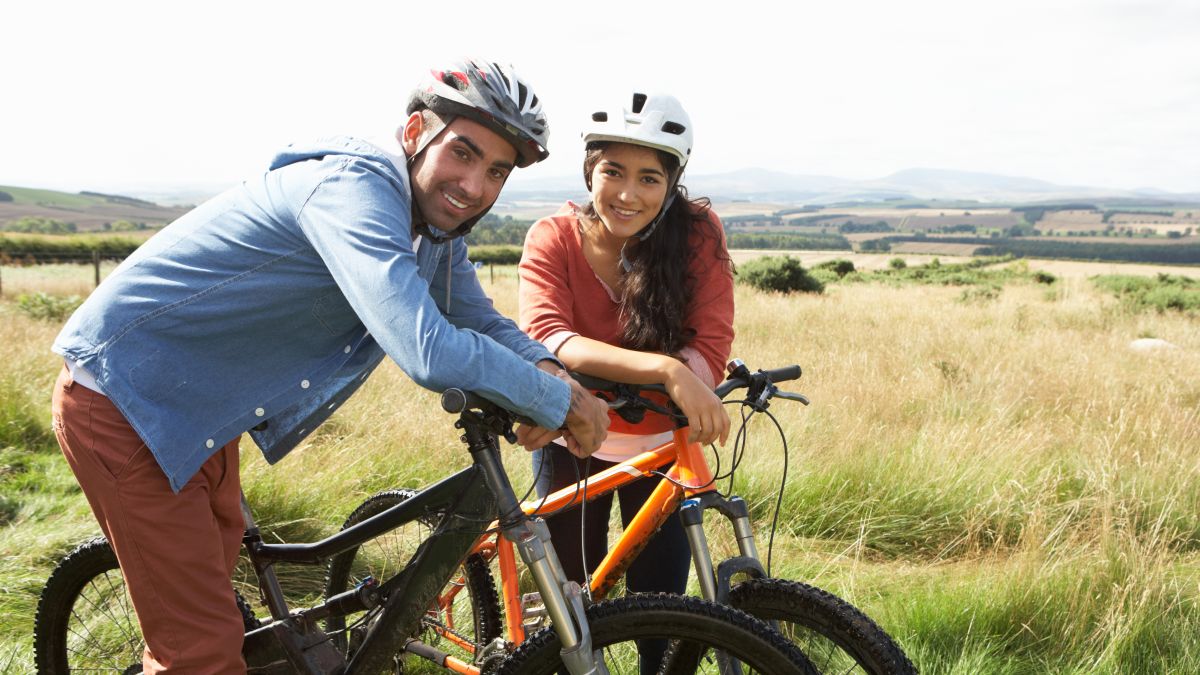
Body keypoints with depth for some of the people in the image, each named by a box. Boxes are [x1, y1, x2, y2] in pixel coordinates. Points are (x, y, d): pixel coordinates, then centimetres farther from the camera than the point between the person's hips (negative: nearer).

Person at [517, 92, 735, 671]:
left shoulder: (698, 232, -17)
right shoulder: (553, 239, -17)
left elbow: (709, 354, -24)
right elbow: (547, 340, -34)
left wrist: (592, 377, -37)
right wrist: (665, 371, -48)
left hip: (661, 446, 0)